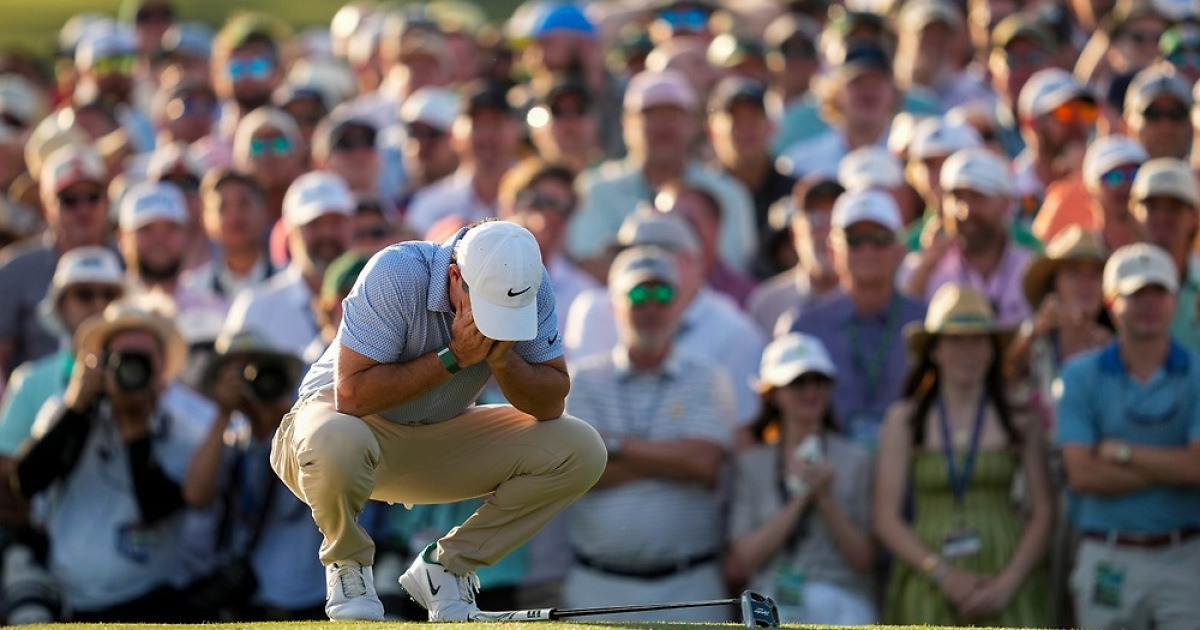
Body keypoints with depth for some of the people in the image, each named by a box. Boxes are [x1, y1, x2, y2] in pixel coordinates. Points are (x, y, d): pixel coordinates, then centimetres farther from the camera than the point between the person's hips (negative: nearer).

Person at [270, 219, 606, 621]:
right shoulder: (395, 275, -29)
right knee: (336, 445, -43)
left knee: (582, 453, -14)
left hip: (442, 439, 5)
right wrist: (454, 357, -32)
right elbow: (352, 394, -33)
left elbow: (551, 404, -10)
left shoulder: (529, 286, -14)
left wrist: (503, 360, -29)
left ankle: (444, 567, 0)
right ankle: (347, 564, -8)